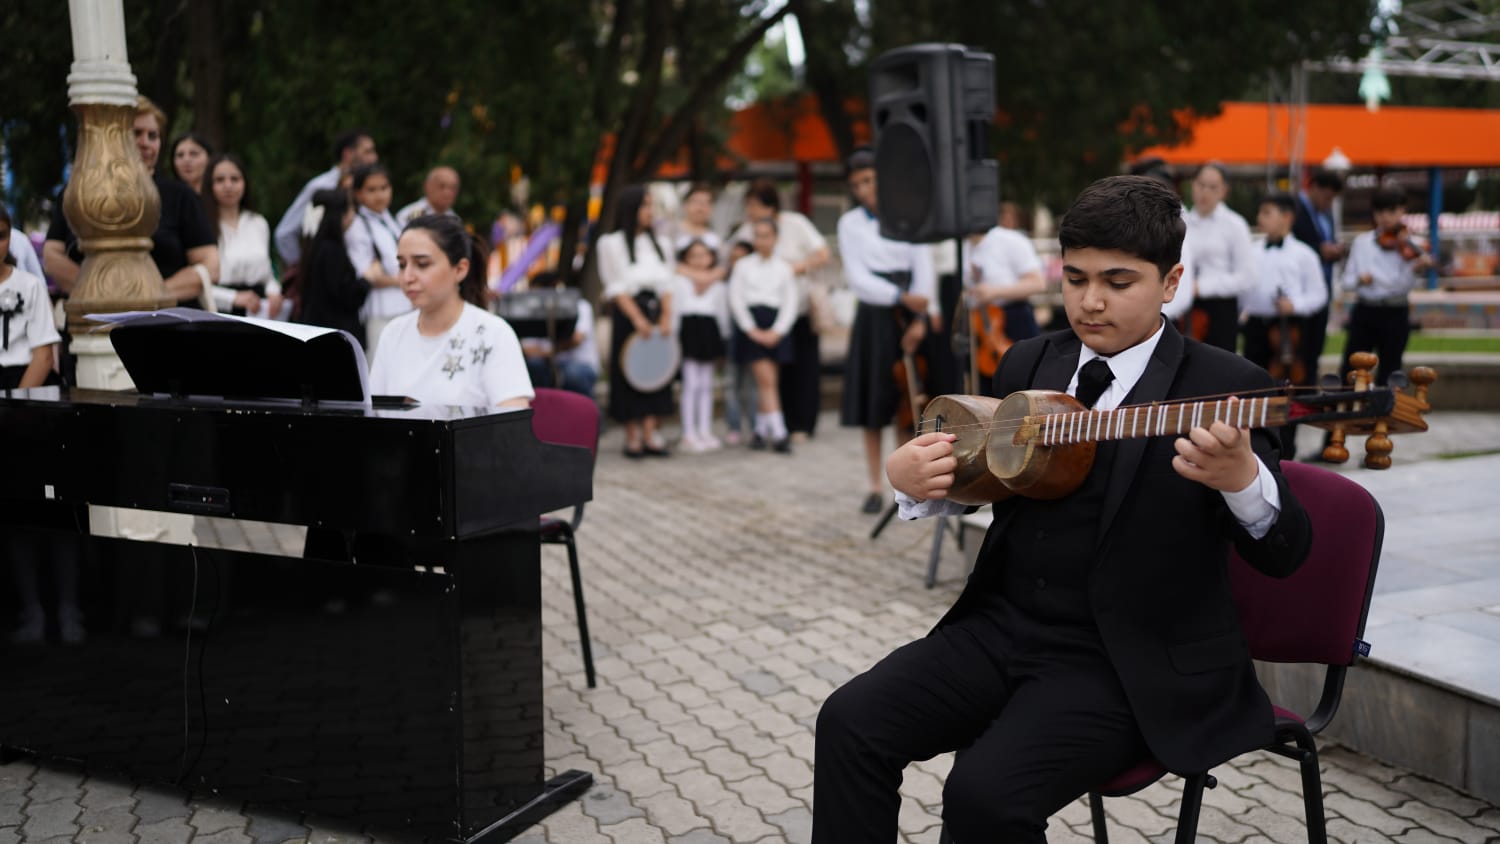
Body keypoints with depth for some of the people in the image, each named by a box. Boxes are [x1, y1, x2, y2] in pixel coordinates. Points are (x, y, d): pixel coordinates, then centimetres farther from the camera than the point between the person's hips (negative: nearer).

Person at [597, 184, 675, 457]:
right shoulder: (612, 243, -1)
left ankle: (650, 434, 0)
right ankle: (632, 436, 6)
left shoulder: (656, 243, 14)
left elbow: (666, 284, 10)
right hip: (628, 314, -5)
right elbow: (616, 288, -6)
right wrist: (638, 318, -14)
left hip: (655, 311, 5)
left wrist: (666, 317, -4)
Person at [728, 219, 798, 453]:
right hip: (751, 324, -2)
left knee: (766, 380, 3)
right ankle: (779, 433, -16)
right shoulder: (743, 265, 9)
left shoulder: (784, 268, 11)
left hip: (776, 326, 2)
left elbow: (790, 303, 6)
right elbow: (736, 299, 2)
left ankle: (761, 430, 14)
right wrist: (751, 329, -8)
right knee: (766, 379, -11)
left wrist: (777, 331, -7)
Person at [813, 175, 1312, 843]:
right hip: (1004, 629, 6)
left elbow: (1284, 555, -14)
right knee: (850, 722, -14)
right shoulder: (1029, 365, 9)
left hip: (1133, 664, -5)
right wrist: (913, 477, -1)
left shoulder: (1223, 387, -8)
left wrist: (1241, 477, -37)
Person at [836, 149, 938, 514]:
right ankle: (876, 487, 7)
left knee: (907, 401, 3)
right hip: (873, 317, 0)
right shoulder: (850, 223, 2)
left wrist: (919, 318, -12)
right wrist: (902, 298, -17)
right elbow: (858, 278, -6)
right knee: (873, 402, 1)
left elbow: (923, 268, -3)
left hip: (909, 317, 0)